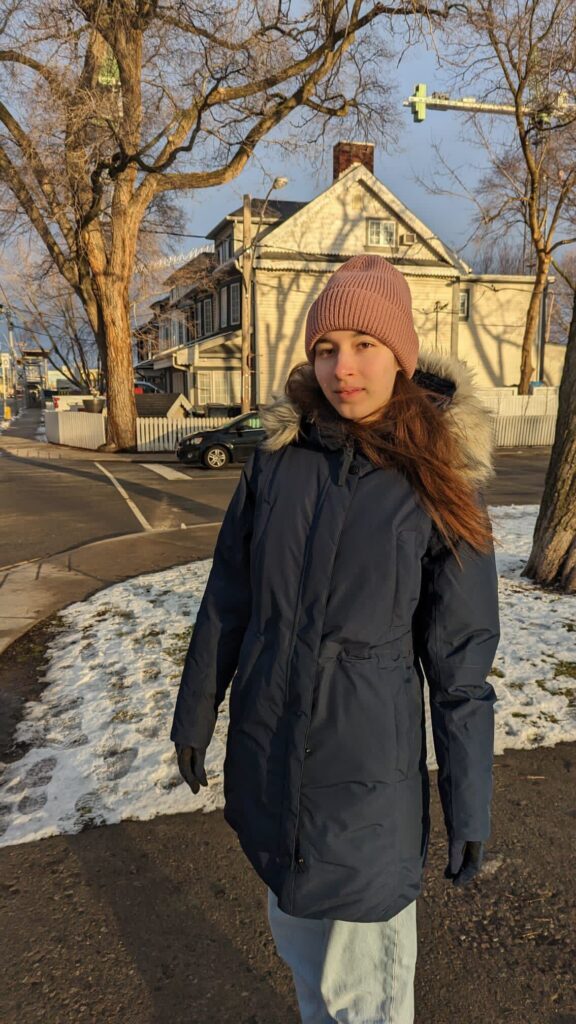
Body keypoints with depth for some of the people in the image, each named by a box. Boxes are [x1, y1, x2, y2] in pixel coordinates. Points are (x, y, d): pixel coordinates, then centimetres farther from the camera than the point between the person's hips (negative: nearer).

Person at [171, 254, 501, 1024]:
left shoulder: (437, 485, -12)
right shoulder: (276, 460, -4)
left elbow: (460, 664, -9)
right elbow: (227, 600, 4)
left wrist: (470, 811, -5)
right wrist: (195, 715, 10)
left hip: (367, 765, -3)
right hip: (266, 750, 4)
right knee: (298, 940, 26)